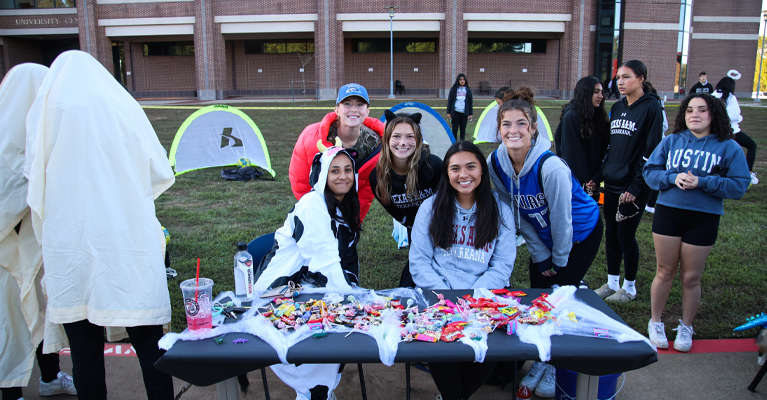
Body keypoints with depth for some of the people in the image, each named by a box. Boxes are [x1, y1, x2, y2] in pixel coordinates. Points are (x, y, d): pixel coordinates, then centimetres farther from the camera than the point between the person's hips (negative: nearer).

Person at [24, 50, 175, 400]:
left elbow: (33, 177, 9)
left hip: (69, 246, 1)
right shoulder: (125, 108, 2)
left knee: (84, 348, 10)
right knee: (147, 340, 7)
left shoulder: (44, 112, 2)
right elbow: (160, 172, 5)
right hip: (128, 243, 0)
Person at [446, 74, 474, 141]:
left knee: (463, 129, 4)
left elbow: (470, 102, 10)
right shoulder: (453, 89, 3)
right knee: (455, 128, -1)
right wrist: (448, 112, 0)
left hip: (464, 112, 1)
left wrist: (471, 113, 5)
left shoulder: (468, 90, 8)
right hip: (455, 112, -1)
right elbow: (449, 101, 5)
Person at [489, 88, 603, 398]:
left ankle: (557, 367, 18)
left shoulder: (550, 167, -35)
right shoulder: (496, 164, -16)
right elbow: (515, 213, -6)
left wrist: (559, 259, -10)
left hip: (580, 233, -5)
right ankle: (540, 362, 26)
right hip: (543, 235, 5)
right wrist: (540, 255, -3)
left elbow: (562, 218, -24)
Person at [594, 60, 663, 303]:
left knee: (625, 235, 1)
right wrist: (598, 175, 9)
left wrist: (635, 187, -16)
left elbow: (651, 150, -13)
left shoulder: (651, 107, -9)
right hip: (611, 183, 6)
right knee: (610, 233, 11)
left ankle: (630, 287, 18)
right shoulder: (617, 108, 12)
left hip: (634, 186, -6)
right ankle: (612, 283, 25)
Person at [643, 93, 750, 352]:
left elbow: (739, 186, -6)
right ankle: (655, 323, 26)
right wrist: (673, 177, -15)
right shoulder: (671, 141, 6)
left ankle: (686, 328, 28)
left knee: (691, 277, 8)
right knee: (665, 272, 9)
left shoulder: (728, 147, 0)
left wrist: (702, 182, -18)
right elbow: (650, 171, 3)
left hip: (703, 220, -1)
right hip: (668, 213, 1)